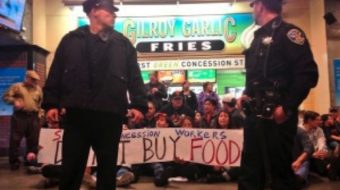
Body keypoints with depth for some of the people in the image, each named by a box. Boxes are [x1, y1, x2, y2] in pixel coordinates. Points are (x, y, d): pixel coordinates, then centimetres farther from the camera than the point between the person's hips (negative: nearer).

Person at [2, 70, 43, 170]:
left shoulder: (38, 89, 17)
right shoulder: (17, 86, 5)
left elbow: (41, 102, 22)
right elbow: (6, 96, 1)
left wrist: (40, 113, 12)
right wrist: (14, 101, -15)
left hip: (34, 117, 4)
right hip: (19, 116, -3)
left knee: (33, 140, 6)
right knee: (15, 139, -3)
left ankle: (31, 160, 17)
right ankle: (14, 161, 5)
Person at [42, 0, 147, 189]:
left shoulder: (123, 43, 13)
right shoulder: (71, 40, 11)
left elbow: (135, 77, 7)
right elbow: (56, 74, 8)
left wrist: (139, 104, -5)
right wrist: (51, 103, -1)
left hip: (110, 115, 1)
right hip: (77, 113, 0)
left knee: (108, 168, 10)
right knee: (71, 167, 5)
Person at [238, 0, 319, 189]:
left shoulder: (287, 32, -7)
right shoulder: (260, 36, 19)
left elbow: (308, 74, -16)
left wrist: (287, 107, -19)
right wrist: (247, 94, 10)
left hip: (276, 115, -8)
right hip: (256, 114, 9)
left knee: (279, 170, 0)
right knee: (251, 169, 13)